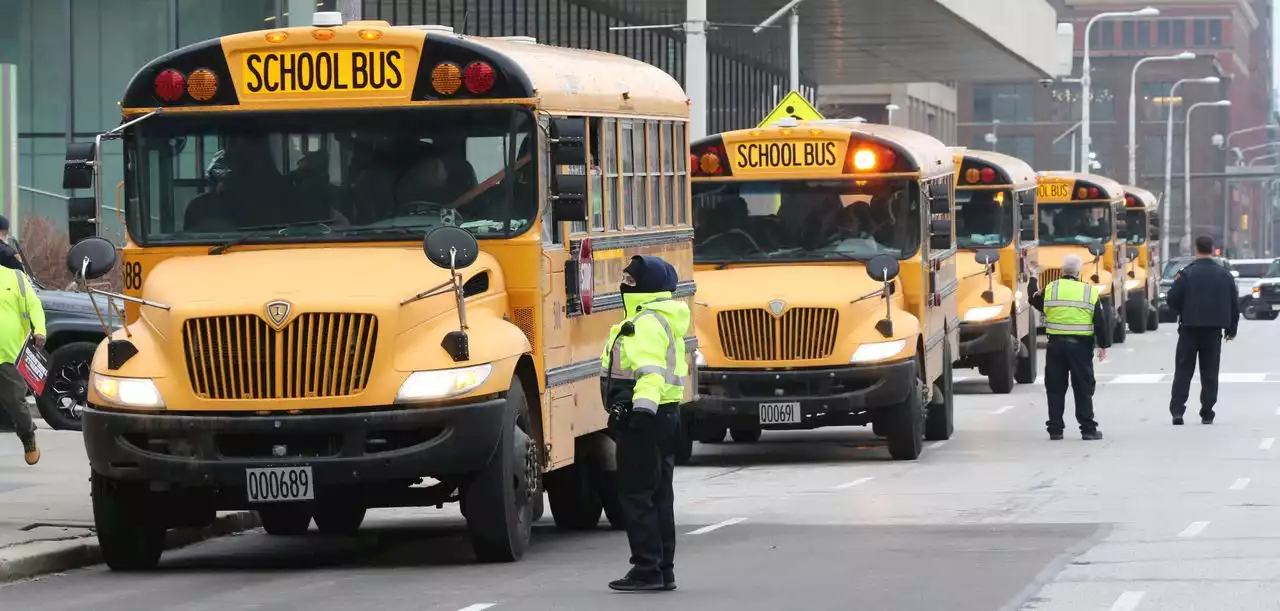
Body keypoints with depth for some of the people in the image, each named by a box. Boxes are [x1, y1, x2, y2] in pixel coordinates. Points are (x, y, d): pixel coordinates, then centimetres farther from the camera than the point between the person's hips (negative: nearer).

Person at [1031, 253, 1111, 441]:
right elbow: (1101, 321, -2)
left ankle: (1055, 428, 9)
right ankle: (1088, 429, 5)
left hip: (1056, 345, 1)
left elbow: (1036, 302, 19)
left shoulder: (1050, 289, -1)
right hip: (1081, 346, -1)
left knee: (1055, 388, 9)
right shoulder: (1090, 292, -3)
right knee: (1083, 388, 6)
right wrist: (1103, 345, 8)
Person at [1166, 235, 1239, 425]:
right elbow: (1234, 304, 5)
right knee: (1210, 372, 7)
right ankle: (1207, 414, 5)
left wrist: (1181, 313, 11)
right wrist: (1231, 329, 16)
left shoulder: (1187, 274, -9)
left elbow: (1173, 299, -11)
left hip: (1190, 329, -2)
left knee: (1183, 370, 4)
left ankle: (1177, 410, -5)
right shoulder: (1224, 275, 1)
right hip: (1214, 331, 2)